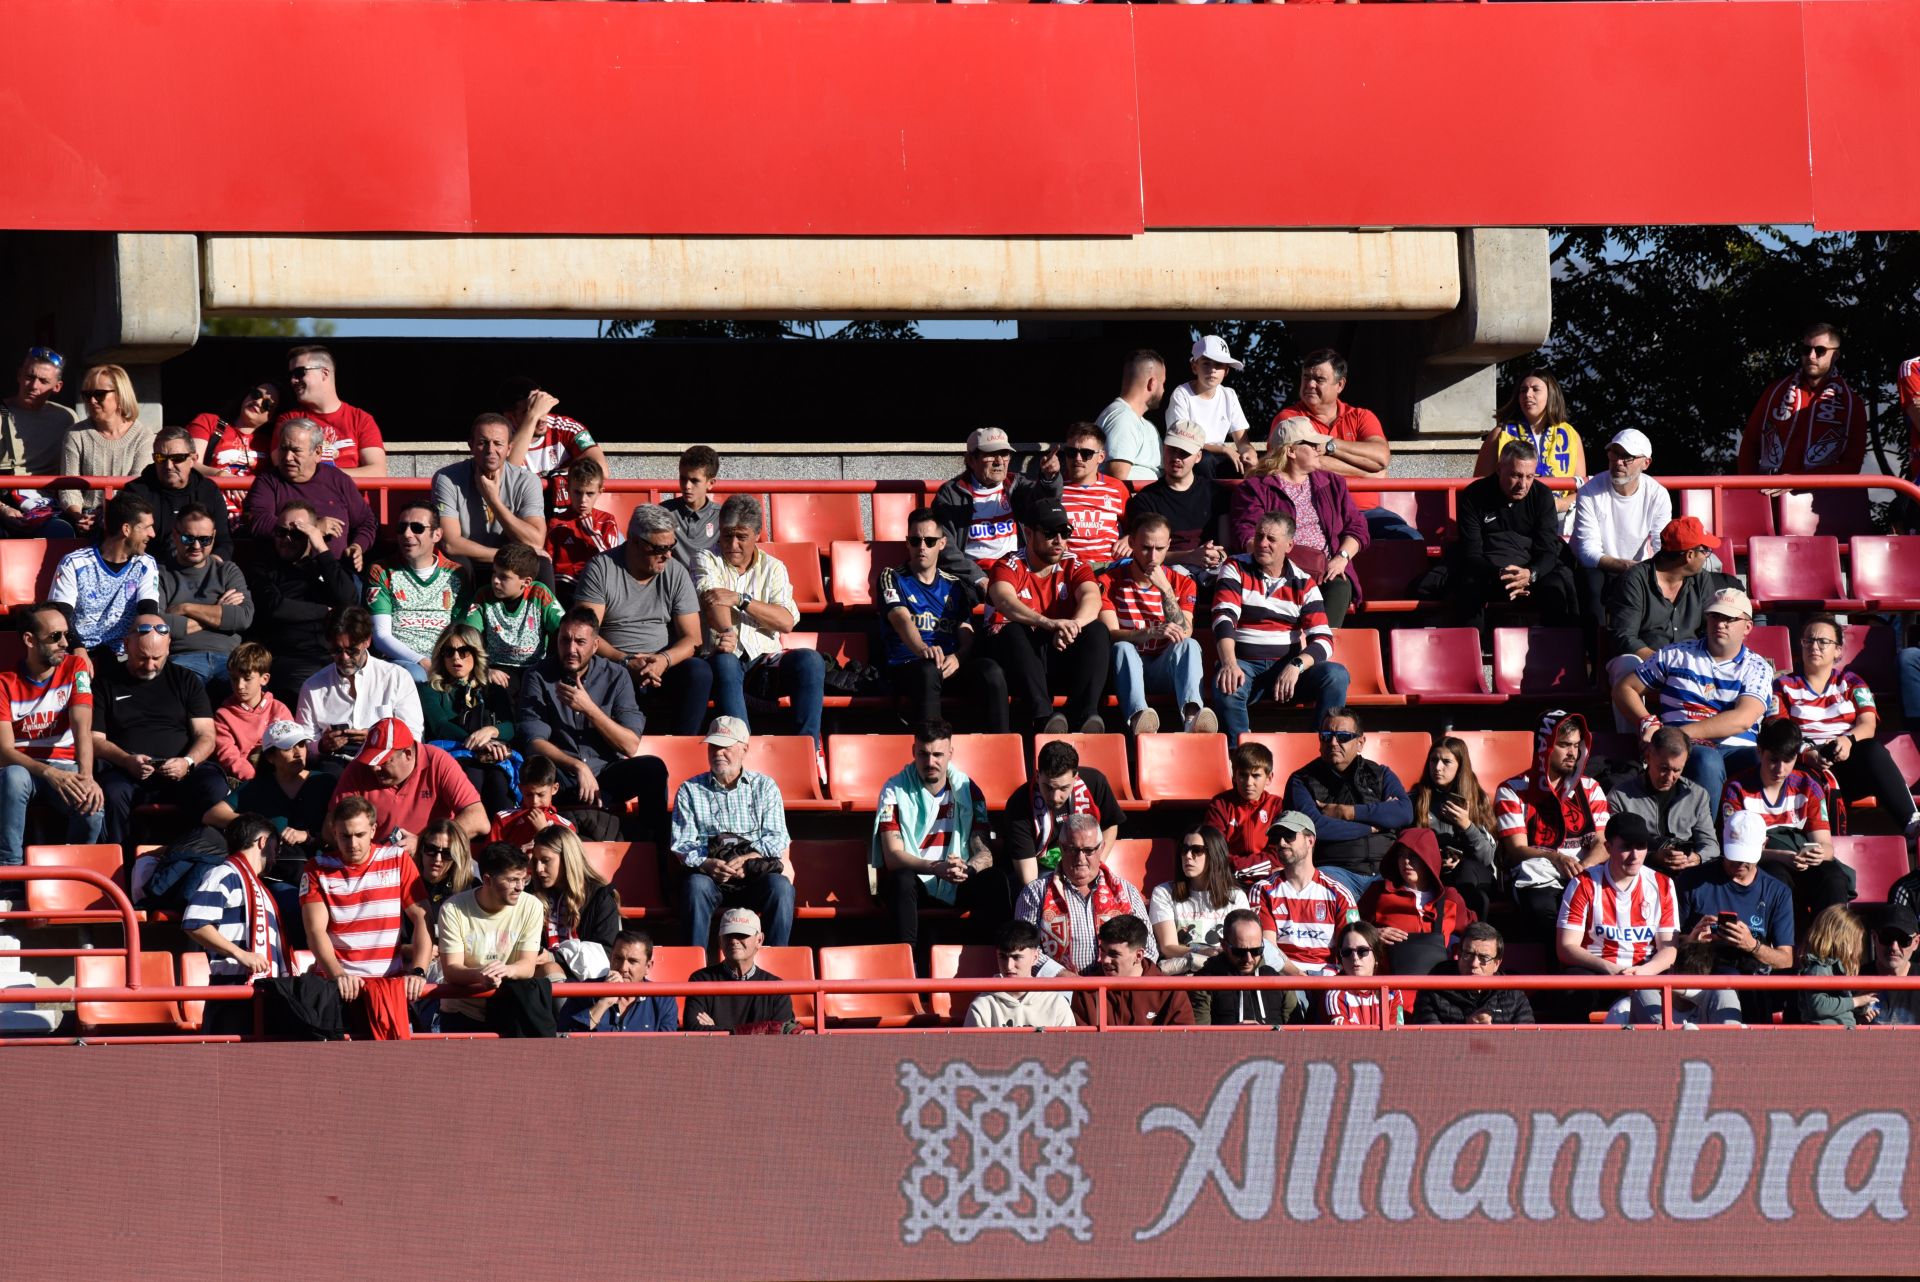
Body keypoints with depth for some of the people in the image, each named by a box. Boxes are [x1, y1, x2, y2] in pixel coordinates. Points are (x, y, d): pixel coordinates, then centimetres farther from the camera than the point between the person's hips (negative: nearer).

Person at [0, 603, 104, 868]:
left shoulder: (75, 668, 1)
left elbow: (82, 728, -13)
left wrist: (86, 777, -32)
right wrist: (50, 773, -34)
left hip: (65, 766, 1)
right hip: (23, 766, -1)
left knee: (93, 809, -31)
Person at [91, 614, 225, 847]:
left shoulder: (185, 681, 19)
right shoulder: (107, 682, 14)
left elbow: (206, 736, 12)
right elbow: (95, 739, 7)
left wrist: (188, 762, -10)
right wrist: (127, 760, -13)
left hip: (180, 772, 1)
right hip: (126, 772, -1)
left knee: (214, 788, -31)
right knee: (112, 792, -37)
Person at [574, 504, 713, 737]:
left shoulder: (676, 573, 8)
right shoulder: (600, 568, -1)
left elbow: (692, 638, 3)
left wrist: (664, 660, -19)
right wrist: (626, 662, -21)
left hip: (663, 667, 3)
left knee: (699, 671, -29)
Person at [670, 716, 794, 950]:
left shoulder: (764, 787, 15)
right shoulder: (690, 791, 15)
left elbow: (777, 839, 4)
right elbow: (681, 844, 5)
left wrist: (749, 859, -16)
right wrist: (705, 864, -17)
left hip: (757, 876, 0)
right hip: (708, 873, 0)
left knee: (780, 886, -32)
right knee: (696, 885, -34)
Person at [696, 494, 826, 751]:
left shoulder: (772, 568, 14)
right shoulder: (707, 561, 9)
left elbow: (787, 621, -2)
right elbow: (712, 601, -13)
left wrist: (740, 600, -11)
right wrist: (726, 633, -34)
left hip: (766, 659, 2)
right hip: (728, 657, -2)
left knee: (810, 660, -26)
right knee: (724, 662, -37)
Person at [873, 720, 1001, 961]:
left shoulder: (967, 790, 0)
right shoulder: (895, 791, -9)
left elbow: (985, 853, -7)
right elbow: (893, 856, -18)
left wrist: (967, 869, -32)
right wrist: (937, 868, -36)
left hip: (957, 886, 2)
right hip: (915, 884, -2)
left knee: (994, 883, -26)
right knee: (902, 881, -37)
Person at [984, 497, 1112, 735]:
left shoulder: (1075, 568, 13)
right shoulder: (1010, 566, 4)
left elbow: (1091, 599, -9)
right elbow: (1005, 601, -19)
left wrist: (1073, 625, -33)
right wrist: (1049, 623, -37)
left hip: (1064, 654, 2)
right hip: (1021, 658, -2)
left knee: (1098, 631, -23)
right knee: (1011, 632, -33)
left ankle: (1083, 715, -39)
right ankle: (1042, 716, -48)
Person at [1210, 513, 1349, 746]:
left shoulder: (1304, 584, 8)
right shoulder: (1235, 570, 6)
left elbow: (1323, 640, -1)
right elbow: (1224, 619, -10)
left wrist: (1296, 666, -23)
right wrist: (1229, 664, -29)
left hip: (1287, 667, 2)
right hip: (1245, 664, -2)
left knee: (1336, 675, -25)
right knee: (1226, 685, -37)